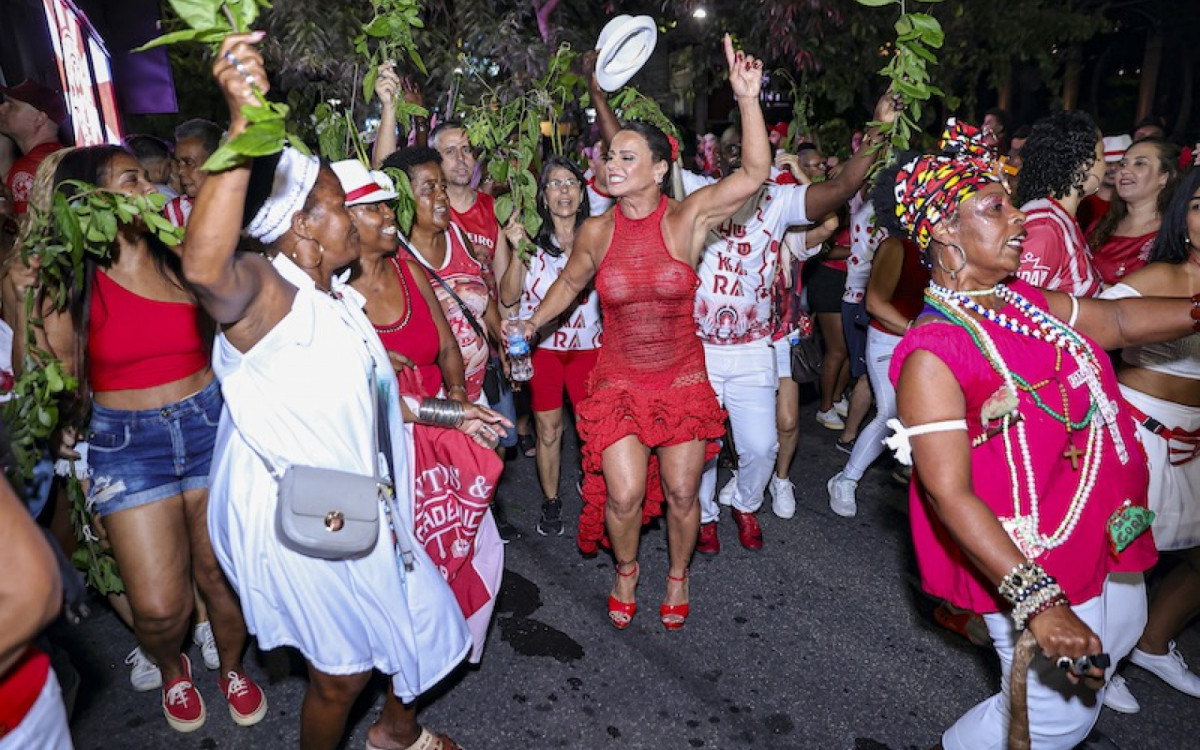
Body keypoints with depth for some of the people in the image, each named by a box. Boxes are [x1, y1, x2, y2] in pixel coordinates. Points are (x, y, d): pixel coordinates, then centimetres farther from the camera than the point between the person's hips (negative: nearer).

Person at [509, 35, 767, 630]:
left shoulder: (687, 217, -11)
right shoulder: (597, 230, -5)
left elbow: (755, 173, -22)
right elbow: (570, 281, 13)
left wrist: (747, 99, -30)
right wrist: (530, 325, 10)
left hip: (683, 376, 0)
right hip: (619, 380, 1)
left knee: (681, 493, 9)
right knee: (624, 494, -4)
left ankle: (678, 575, 39)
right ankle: (626, 570, 30)